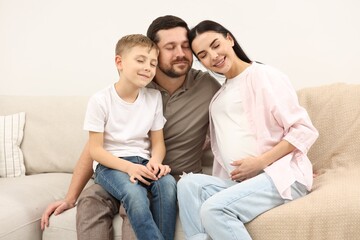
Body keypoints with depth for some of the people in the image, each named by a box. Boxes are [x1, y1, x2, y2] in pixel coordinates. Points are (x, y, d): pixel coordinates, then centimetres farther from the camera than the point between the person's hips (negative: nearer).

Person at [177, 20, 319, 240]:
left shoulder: (263, 75, -2)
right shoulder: (219, 95, 22)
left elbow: (305, 131, -9)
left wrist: (259, 162, -15)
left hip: (282, 176, -6)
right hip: (242, 182, 7)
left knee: (214, 209, -27)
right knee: (189, 184, -19)